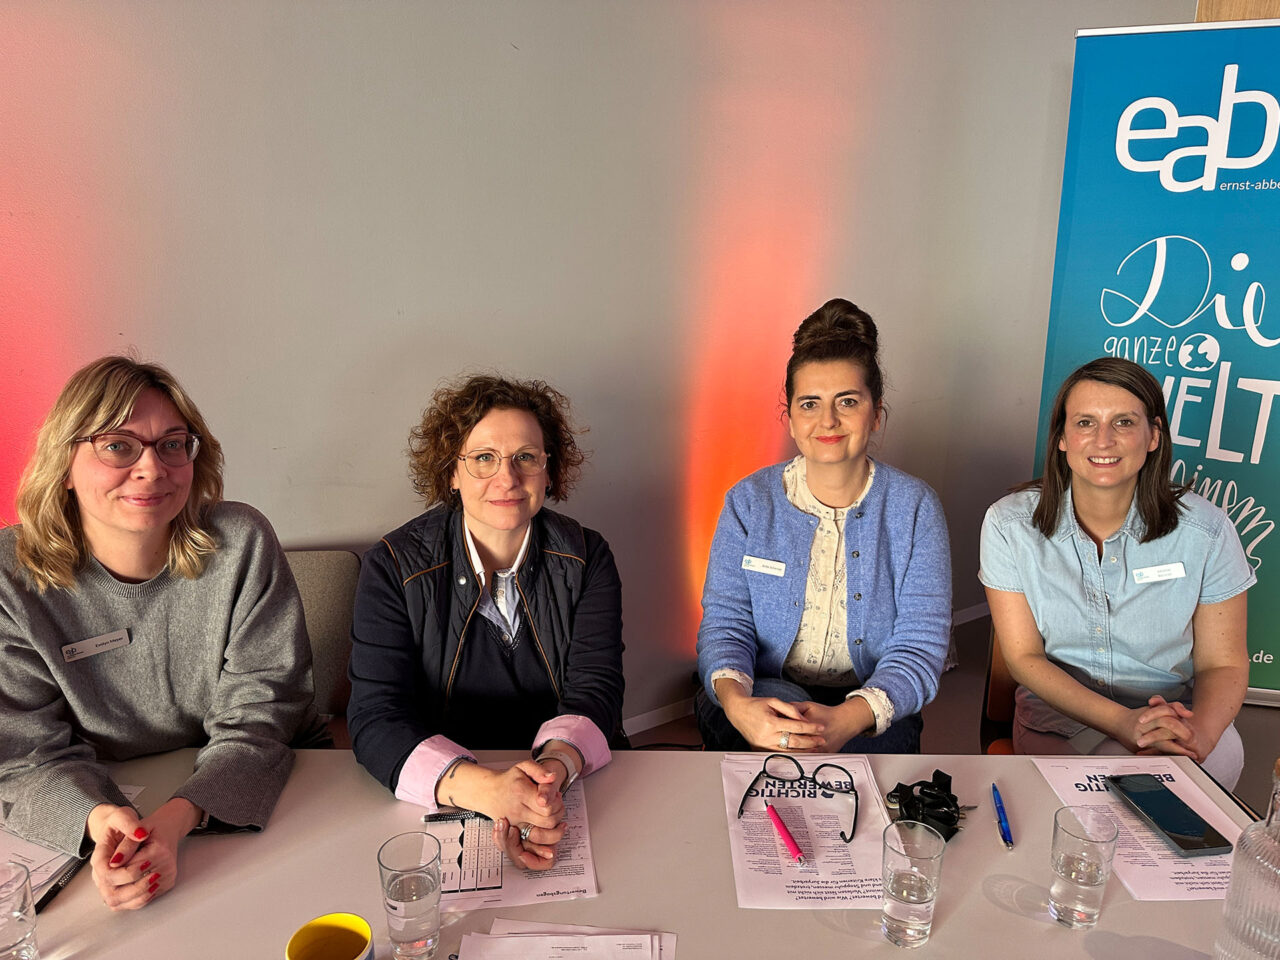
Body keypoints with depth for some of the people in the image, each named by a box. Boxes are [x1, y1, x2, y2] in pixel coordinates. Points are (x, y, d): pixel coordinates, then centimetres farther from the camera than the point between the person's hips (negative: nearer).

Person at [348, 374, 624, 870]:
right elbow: (376, 719, -13)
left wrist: (555, 767, -31)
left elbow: (595, 690, -7)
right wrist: (484, 789, -31)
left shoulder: (586, 558, 0)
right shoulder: (395, 566, -6)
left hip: (575, 786, 1)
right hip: (441, 802, -1)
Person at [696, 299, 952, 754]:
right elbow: (724, 623, -5)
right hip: (768, 696, -1)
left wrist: (845, 720, -29)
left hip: (869, 712, 2)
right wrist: (738, 704, -29)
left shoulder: (914, 506, -2)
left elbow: (920, 645, -9)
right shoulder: (749, 502, 0)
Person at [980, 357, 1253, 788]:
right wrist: (1122, 722, -23)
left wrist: (1197, 736, -24)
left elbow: (1223, 663, -1)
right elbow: (1024, 657, -7)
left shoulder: (1205, 530, -7)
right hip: (1060, 717, -1)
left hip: (1178, 717, 2)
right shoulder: (1009, 525, -8)